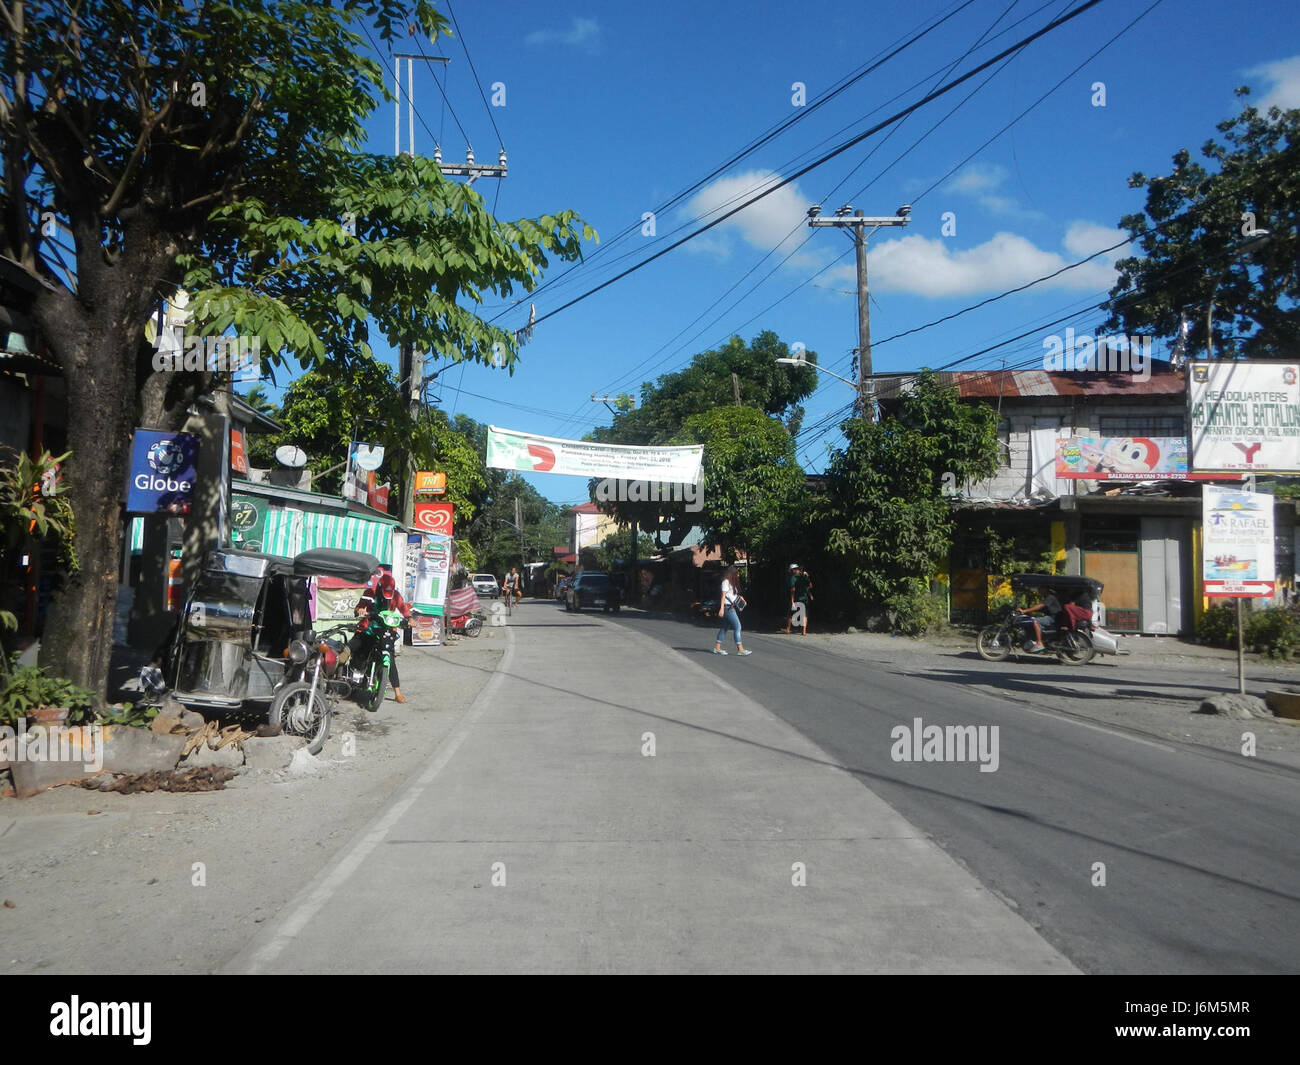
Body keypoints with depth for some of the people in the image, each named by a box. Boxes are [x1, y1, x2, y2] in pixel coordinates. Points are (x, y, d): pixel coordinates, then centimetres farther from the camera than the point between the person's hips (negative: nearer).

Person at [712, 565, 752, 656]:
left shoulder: (732, 582, 20)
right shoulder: (726, 582, -9)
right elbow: (723, 595, -15)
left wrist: (739, 597, 9)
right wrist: (721, 608, -21)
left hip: (732, 607, 10)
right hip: (728, 607, -10)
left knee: (725, 627, 11)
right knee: (737, 626, -11)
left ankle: (717, 648, 16)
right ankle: (740, 649, -12)